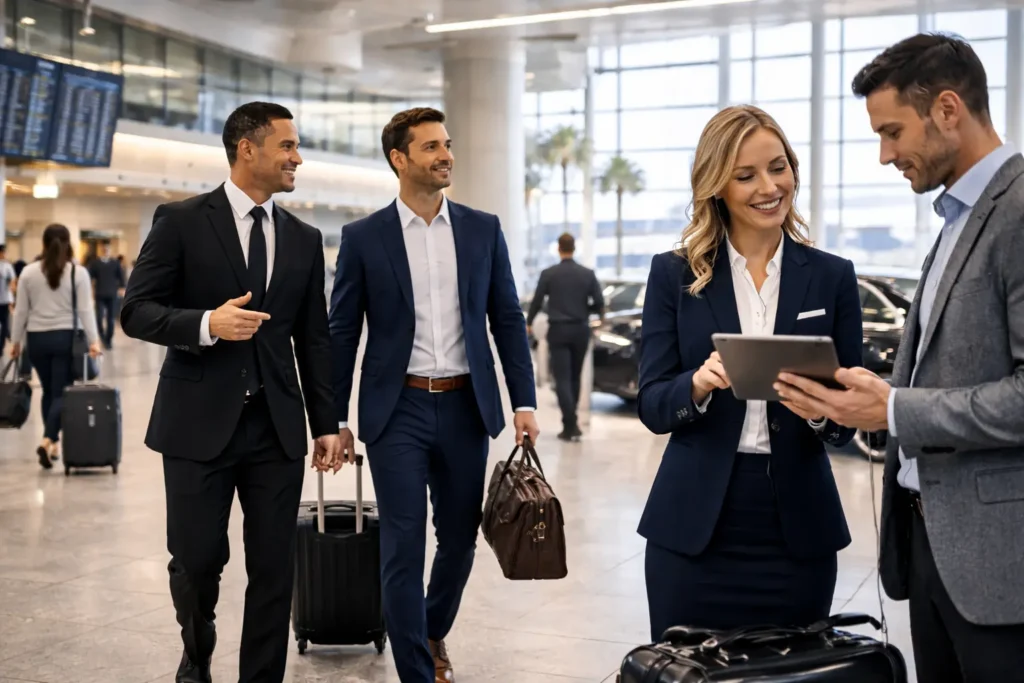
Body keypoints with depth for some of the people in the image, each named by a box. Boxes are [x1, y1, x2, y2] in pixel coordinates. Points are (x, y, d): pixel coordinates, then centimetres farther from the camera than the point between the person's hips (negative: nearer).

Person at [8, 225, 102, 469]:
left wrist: (16, 341, 11)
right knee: (61, 393, -2)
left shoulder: (28, 272, 1)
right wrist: (93, 340, -12)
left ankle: (53, 442, 22)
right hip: (67, 338, -3)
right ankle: (47, 441, -20)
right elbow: (85, 309, -11)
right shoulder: (78, 272, -5)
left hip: (37, 338, 3)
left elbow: (21, 311, 3)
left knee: (49, 391, 16)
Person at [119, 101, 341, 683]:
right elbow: (136, 312, -5)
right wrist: (208, 323, -21)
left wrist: (327, 422, 8)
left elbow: (314, 339, 13)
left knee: (275, 569, 4)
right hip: (199, 423, -3)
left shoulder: (304, 239, 11)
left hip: (277, 429, 3)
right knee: (196, 560, 3)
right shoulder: (182, 221, -1)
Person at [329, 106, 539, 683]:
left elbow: (508, 320, 6)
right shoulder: (364, 238, -1)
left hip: (466, 407, 3)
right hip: (397, 411, -2)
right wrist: (334, 419, 0)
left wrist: (525, 401, -2)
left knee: (460, 539, 14)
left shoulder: (484, 229, 5)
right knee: (403, 548, -1)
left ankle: (434, 632, 41)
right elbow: (342, 333, 2)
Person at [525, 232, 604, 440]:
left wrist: (528, 323, 18)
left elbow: (537, 301, 1)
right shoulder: (588, 274, -1)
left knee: (562, 379, -3)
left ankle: (569, 426, -12)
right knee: (574, 378, 16)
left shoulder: (548, 273, -6)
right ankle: (571, 422, 24)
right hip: (580, 330, 3)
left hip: (558, 330, -2)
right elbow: (599, 305, -3)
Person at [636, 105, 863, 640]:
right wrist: (698, 384, -22)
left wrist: (822, 410, -19)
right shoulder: (674, 274, 1)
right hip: (693, 525, -1)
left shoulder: (832, 276, 3)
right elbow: (651, 406, -2)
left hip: (798, 525, 1)